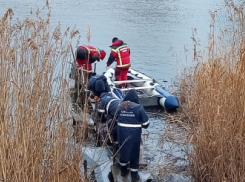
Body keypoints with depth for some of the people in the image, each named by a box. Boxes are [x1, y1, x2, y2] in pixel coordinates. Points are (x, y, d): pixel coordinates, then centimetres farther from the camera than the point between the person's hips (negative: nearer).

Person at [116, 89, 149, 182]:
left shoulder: (120, 107, -1)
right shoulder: (139, 108, -12)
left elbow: (116, 119, 9)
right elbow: (146, 123, -9)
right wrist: (139, 124, 11)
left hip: (122, 134, 3)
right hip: (134, 135, -3)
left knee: (123, 150, 23)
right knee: (134, 153, 11)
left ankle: (123, 171, 40)